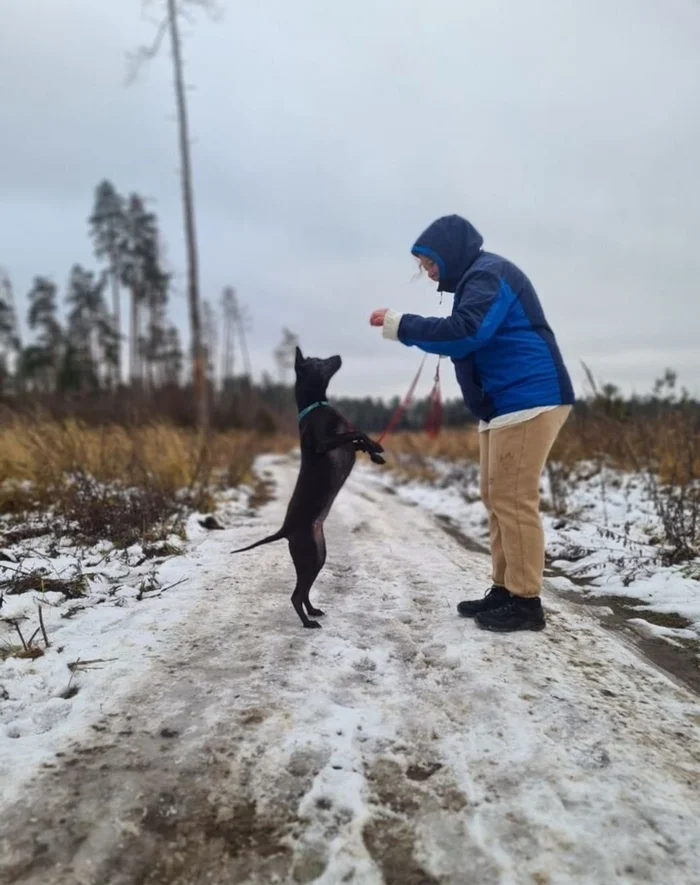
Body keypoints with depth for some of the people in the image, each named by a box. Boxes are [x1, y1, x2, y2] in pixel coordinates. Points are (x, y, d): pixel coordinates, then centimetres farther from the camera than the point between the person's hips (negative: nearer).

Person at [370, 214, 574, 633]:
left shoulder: (489, 273, -11)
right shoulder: (477, 280, 22)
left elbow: (464, 333, -25)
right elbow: (466, 342, 21)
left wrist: (401, 325, -16)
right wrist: (408, 328, 8)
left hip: (529, 399, -11)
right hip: (502, 403, 11)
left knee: (514, 499, -10)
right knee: (497, 498, 10)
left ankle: (526, 602, -3)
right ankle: (504, 590, 17)